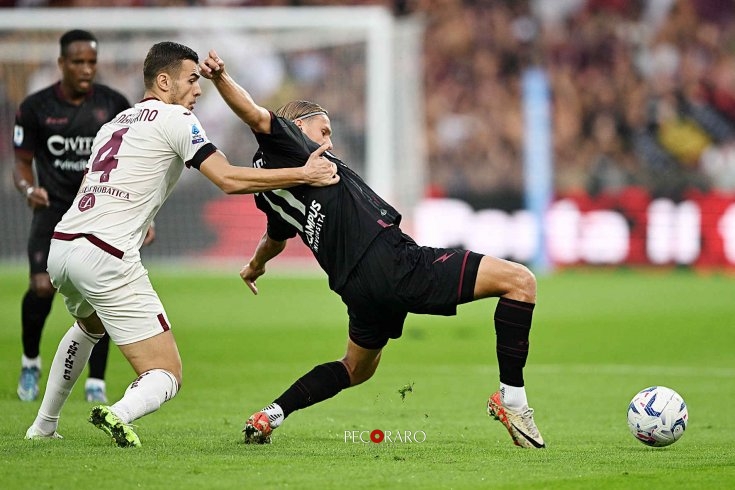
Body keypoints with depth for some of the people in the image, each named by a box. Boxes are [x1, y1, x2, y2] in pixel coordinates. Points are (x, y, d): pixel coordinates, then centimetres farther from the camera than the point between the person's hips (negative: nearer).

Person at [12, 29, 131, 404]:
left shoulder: (114, 105, -1)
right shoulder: (35, 107, -3)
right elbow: (22, 163, 3)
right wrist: (28, 189, -20)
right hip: (53, 208, -1)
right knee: (42, 286, -18)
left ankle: (96, 383, 0)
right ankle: (31, 363, 9)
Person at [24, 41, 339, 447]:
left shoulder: (114, 123, 23)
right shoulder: (175, 119, 0)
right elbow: (229, 180, -8)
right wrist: (303, 174, -4)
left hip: (60, 246, 8)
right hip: (106, 257, -8)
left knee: (90, 325, 41)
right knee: (166, 375, -4)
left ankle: (43, 425, 40)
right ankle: (120, 414, -35)